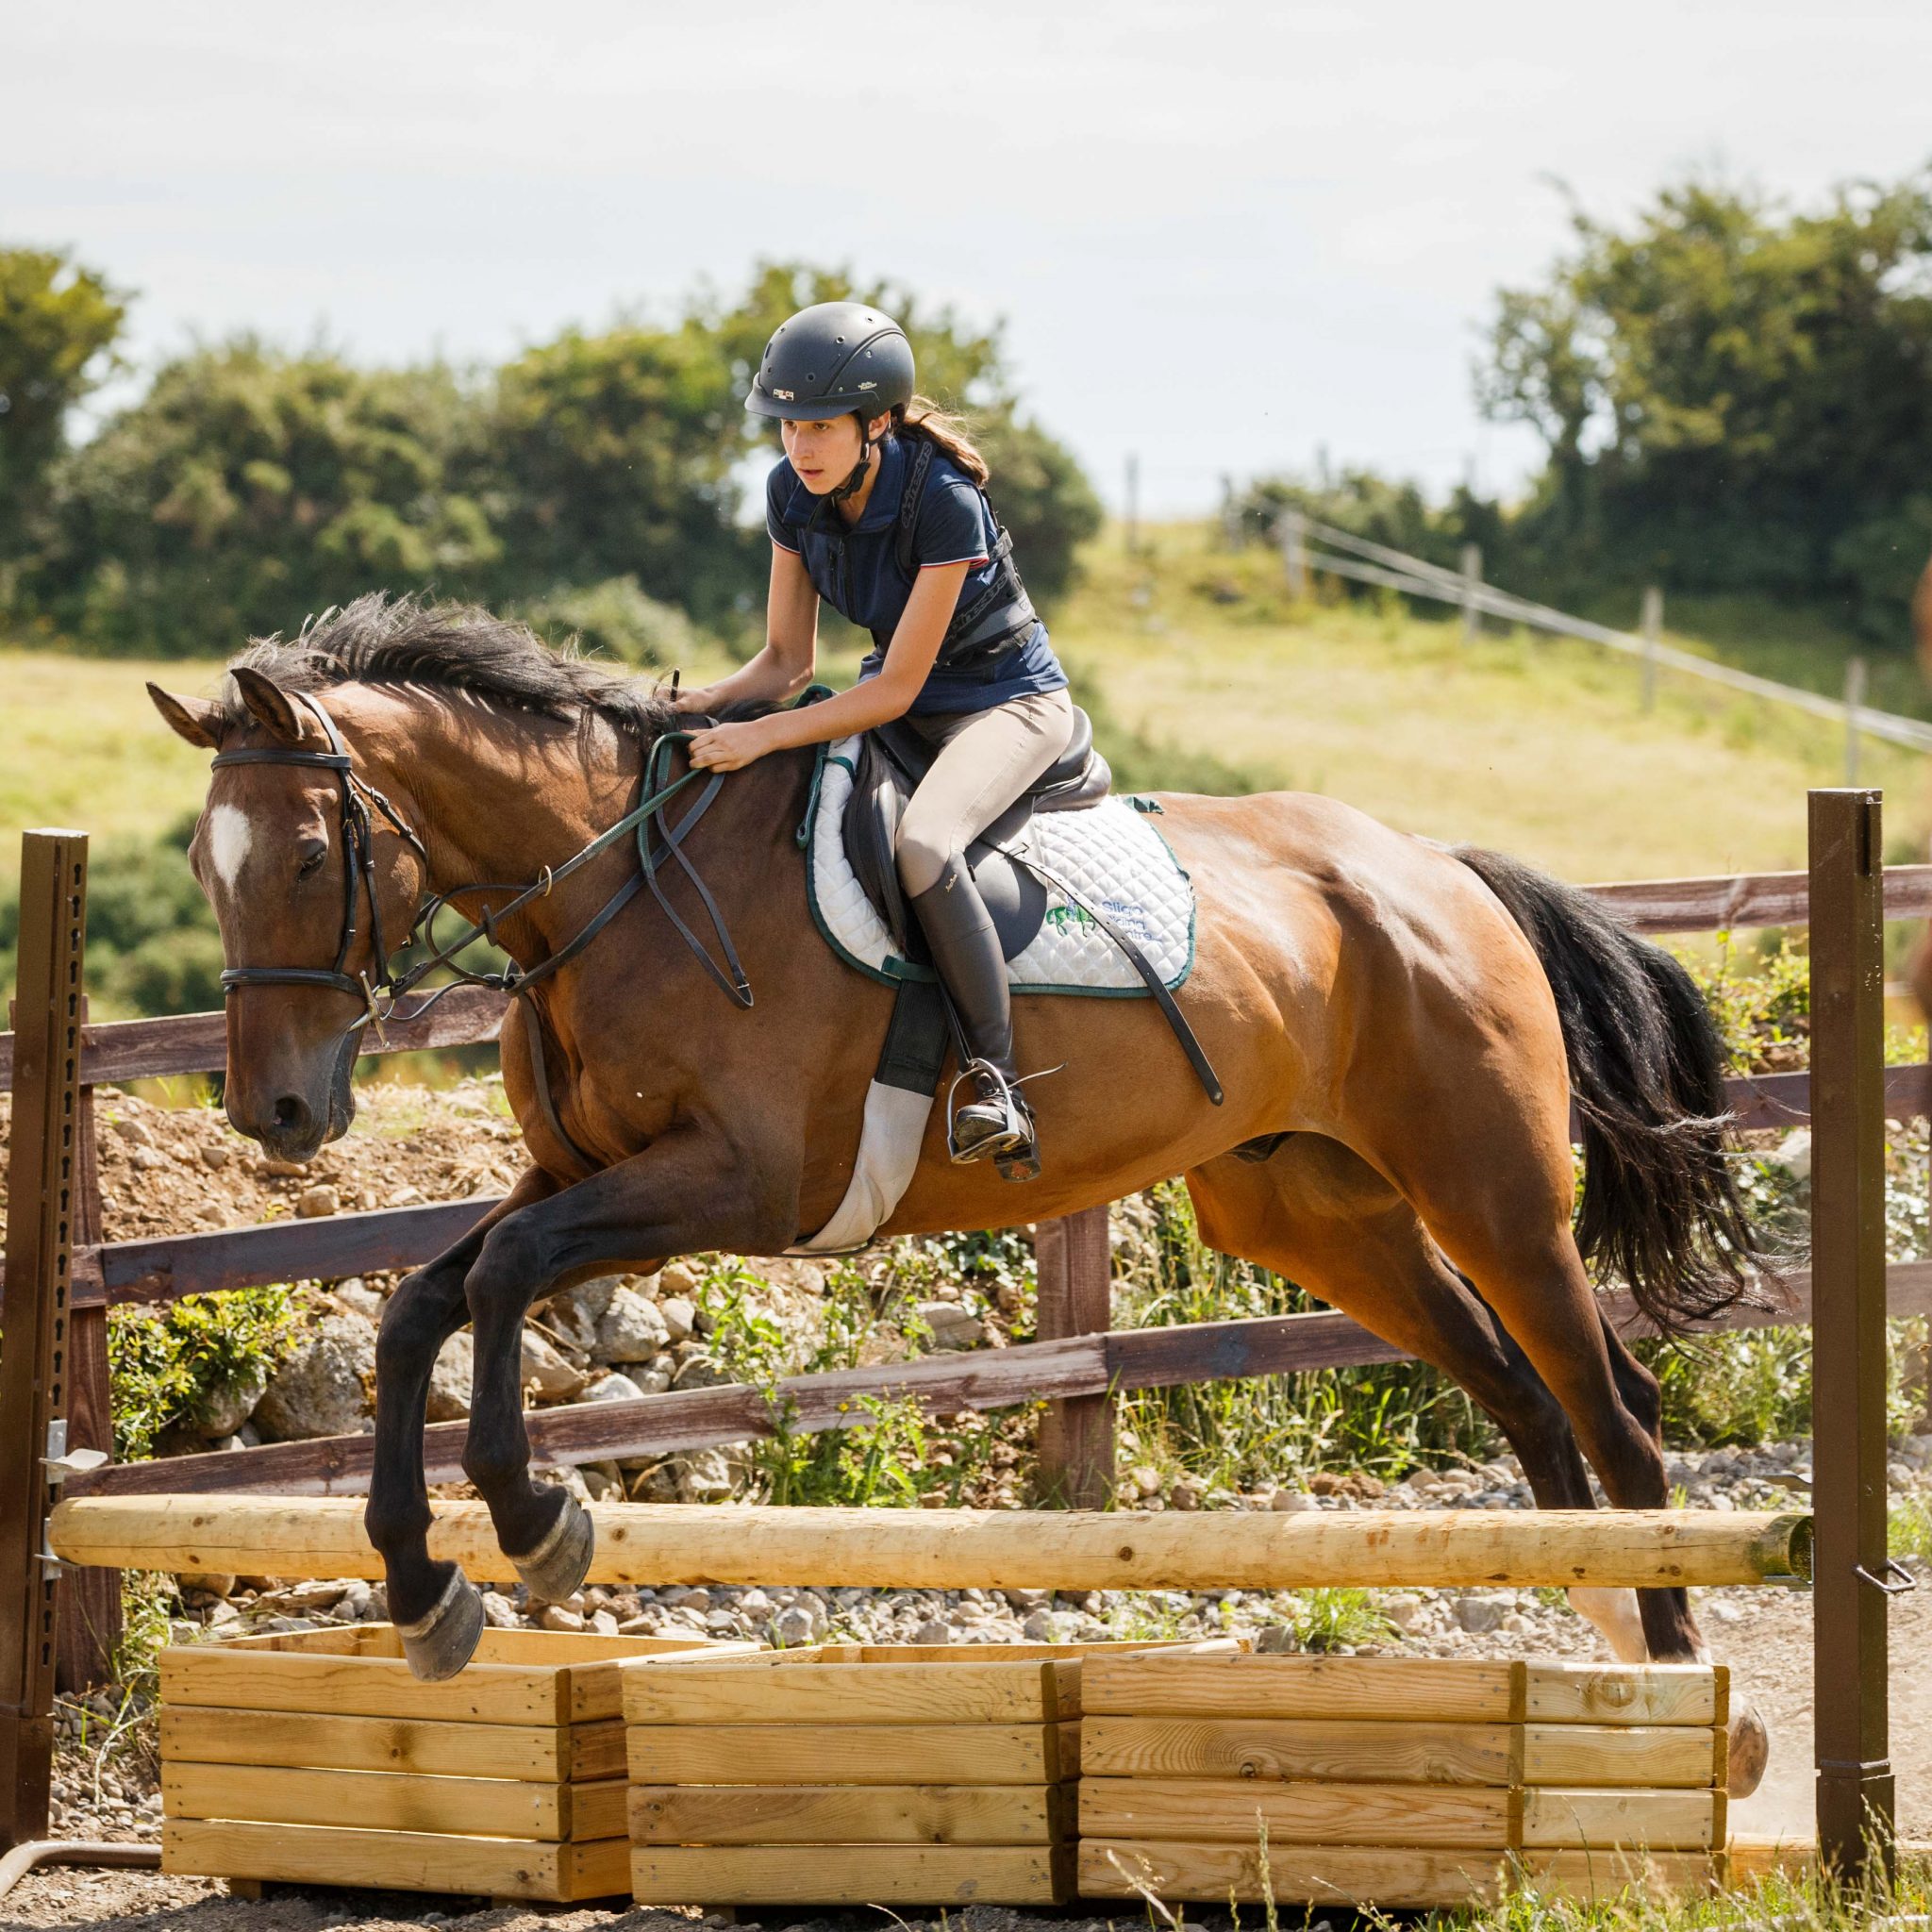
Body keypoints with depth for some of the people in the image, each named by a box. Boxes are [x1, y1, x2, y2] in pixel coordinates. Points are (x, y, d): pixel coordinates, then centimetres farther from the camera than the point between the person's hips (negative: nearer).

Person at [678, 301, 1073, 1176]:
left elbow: (897, 689, -26)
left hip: (1010, 701, -8)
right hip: (898, 692, 8)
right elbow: (788, 660, -1)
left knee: (922, 844, -36)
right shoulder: (793, 493, -9)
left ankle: (995, 1076, -28)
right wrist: (706, 703, -20)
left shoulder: (944, 503, -29)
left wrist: (764, 734, -34)